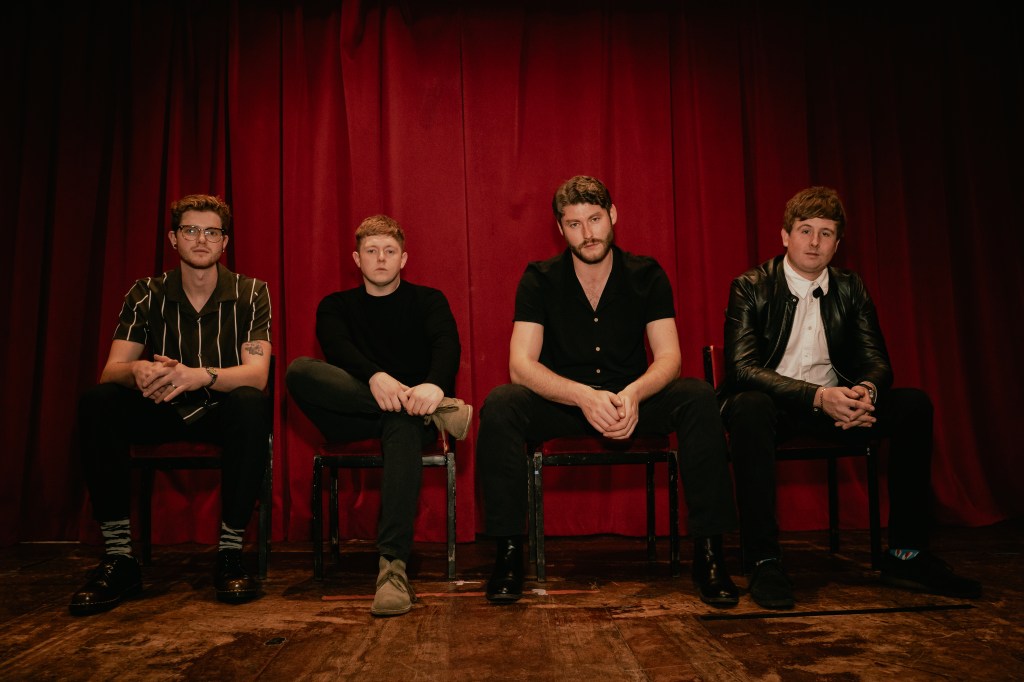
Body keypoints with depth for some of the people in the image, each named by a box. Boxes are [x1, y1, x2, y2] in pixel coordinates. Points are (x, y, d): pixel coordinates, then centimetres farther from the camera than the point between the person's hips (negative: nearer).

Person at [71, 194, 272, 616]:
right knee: (96, 402, -25)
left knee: (252, 405, -36)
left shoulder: (250, 293, -5)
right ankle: (118, 557, -20)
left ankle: (230, 553, -25)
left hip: (221, 412, -2)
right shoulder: (147, 294, 1)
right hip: (163, 412, 2)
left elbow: (256, 374, -17)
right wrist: (138, 371, -36)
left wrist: (198, 376, -38)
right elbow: (111, 370, -9)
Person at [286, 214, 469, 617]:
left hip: (409, 413, -2)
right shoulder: (336, 306, 17)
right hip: (353, 419, 2)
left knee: (404, 423, -39)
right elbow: (338, 349, -7)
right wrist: (375, 377, -31)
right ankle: (436, 411, -31)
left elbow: (447, 346, -8)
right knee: (299, 369, -27)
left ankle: (393, 566, -48)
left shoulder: (428, 301, 14)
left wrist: (434, 384, -33)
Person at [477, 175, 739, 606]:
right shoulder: (540, 279, -4)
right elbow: (521, 365, -15)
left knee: (698, 399, -28)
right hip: (561, 402, -1)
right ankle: (508, 552, -21)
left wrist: (633, 393, -32)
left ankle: (708, 551, -20)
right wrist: (584, 396, -33)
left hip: (632, 399, 1)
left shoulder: (647, 275, -1)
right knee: (499, 405, -30)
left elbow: (668, 356, -9)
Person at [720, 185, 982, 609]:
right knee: (749, 407, -38)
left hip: (836, 403, 5)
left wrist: (866, 391, -23)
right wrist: (818, 397, -31)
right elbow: (741, 368, -18)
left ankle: (905, 554, -10)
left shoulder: (850, 288, 7)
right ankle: (764, 561, -32)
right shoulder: (750, 288, -7)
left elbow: (876, 362, 4)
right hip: (774, 405, -4)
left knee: (914, 405, -17)